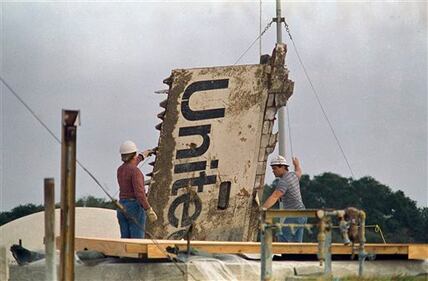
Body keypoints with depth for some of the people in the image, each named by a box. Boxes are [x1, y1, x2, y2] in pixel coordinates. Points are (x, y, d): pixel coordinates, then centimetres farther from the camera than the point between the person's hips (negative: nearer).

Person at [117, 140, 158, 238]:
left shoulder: (120, 170, 10)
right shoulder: (135, 171, -16)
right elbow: (139, 193, -24)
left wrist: (142, 155, 49)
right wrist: (149, 211, -23)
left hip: (122, 207, 8)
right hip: (135, 207, -8)